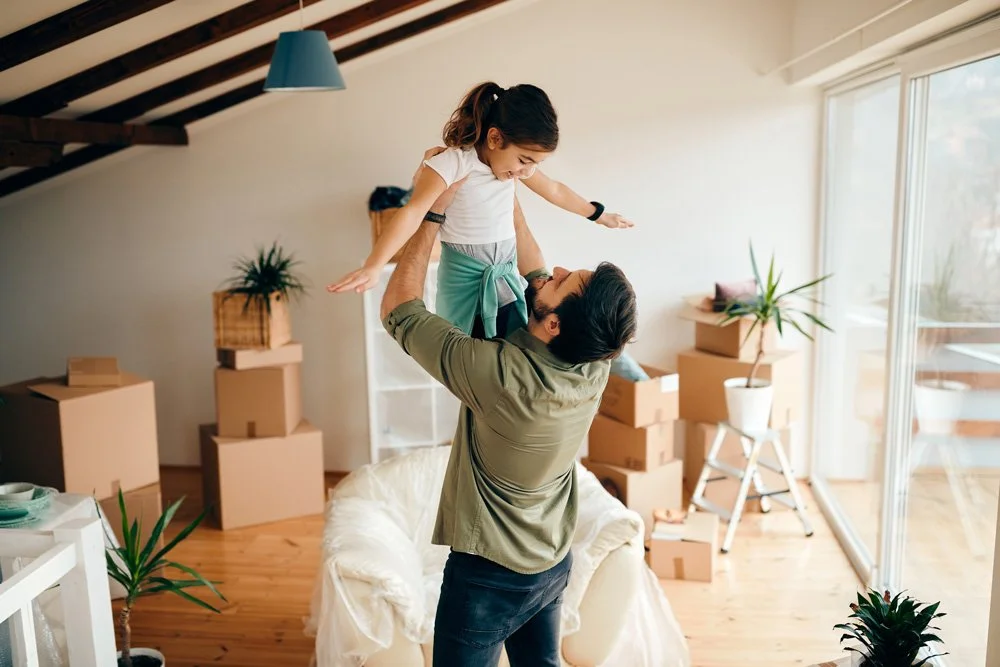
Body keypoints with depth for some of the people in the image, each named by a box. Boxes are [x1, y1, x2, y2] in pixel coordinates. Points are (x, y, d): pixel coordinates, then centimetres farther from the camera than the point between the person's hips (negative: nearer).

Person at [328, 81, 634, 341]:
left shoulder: (517, 160, 2)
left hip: (506, 273, 6)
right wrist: (373, 266, -43)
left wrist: (600, 215, 29)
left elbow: (555, 190, 19)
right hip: (464, 274, -6)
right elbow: (413, 212, -31)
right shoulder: (454, 162, -20)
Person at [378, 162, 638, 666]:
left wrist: (434, 210, -18)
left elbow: (398, 309, -21)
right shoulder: (595, 366, -16)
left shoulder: (498, 373, -35)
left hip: (488, 575, -6)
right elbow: (535, 274, 2)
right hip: (554, 564, 6)